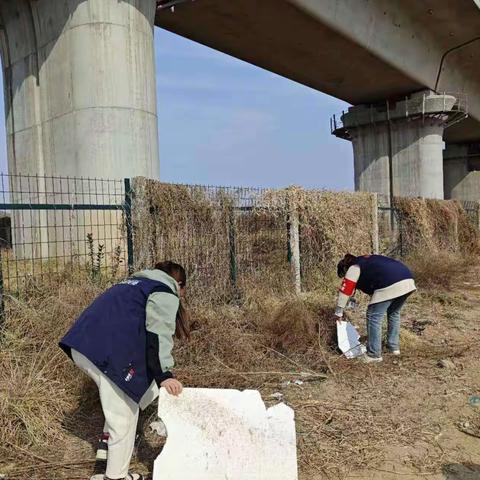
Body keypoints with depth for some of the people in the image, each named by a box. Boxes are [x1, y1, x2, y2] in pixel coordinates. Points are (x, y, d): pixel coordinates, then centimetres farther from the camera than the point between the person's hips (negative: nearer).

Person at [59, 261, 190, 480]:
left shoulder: (135, 283, 30)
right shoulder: (165, 294, 5)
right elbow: (158, 335, -10)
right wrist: (164, 375, -17)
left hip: (82, 343, 9)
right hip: (106, 352, -9)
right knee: (123, 415, 3)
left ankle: (108, 441, 27)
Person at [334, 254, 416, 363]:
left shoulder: (353, 268, 11)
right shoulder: (367, 260, 34)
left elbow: (345, 291, 10)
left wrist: (338, 313, 17)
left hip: (389, 286, -8)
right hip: (408, 280, 9)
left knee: (374, 317, 5)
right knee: (394, 313, 28)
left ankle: (374, 355, 9)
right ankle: (394, 347, 35)